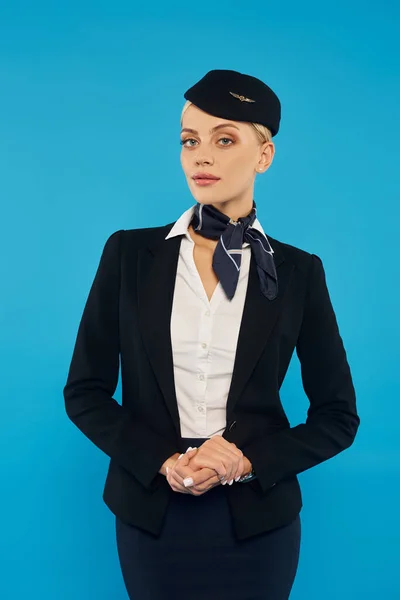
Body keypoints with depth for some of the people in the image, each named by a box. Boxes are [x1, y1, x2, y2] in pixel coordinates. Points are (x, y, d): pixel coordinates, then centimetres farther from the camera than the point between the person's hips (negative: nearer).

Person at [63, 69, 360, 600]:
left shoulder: (298, 272, -3)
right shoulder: (130, 253, -2)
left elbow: (339, 416, 1)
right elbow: (85, 391, -1)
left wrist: (249, 460, -13)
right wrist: (162, 462, -14)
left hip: (256, 518, 0)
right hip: (151, 511, 1)